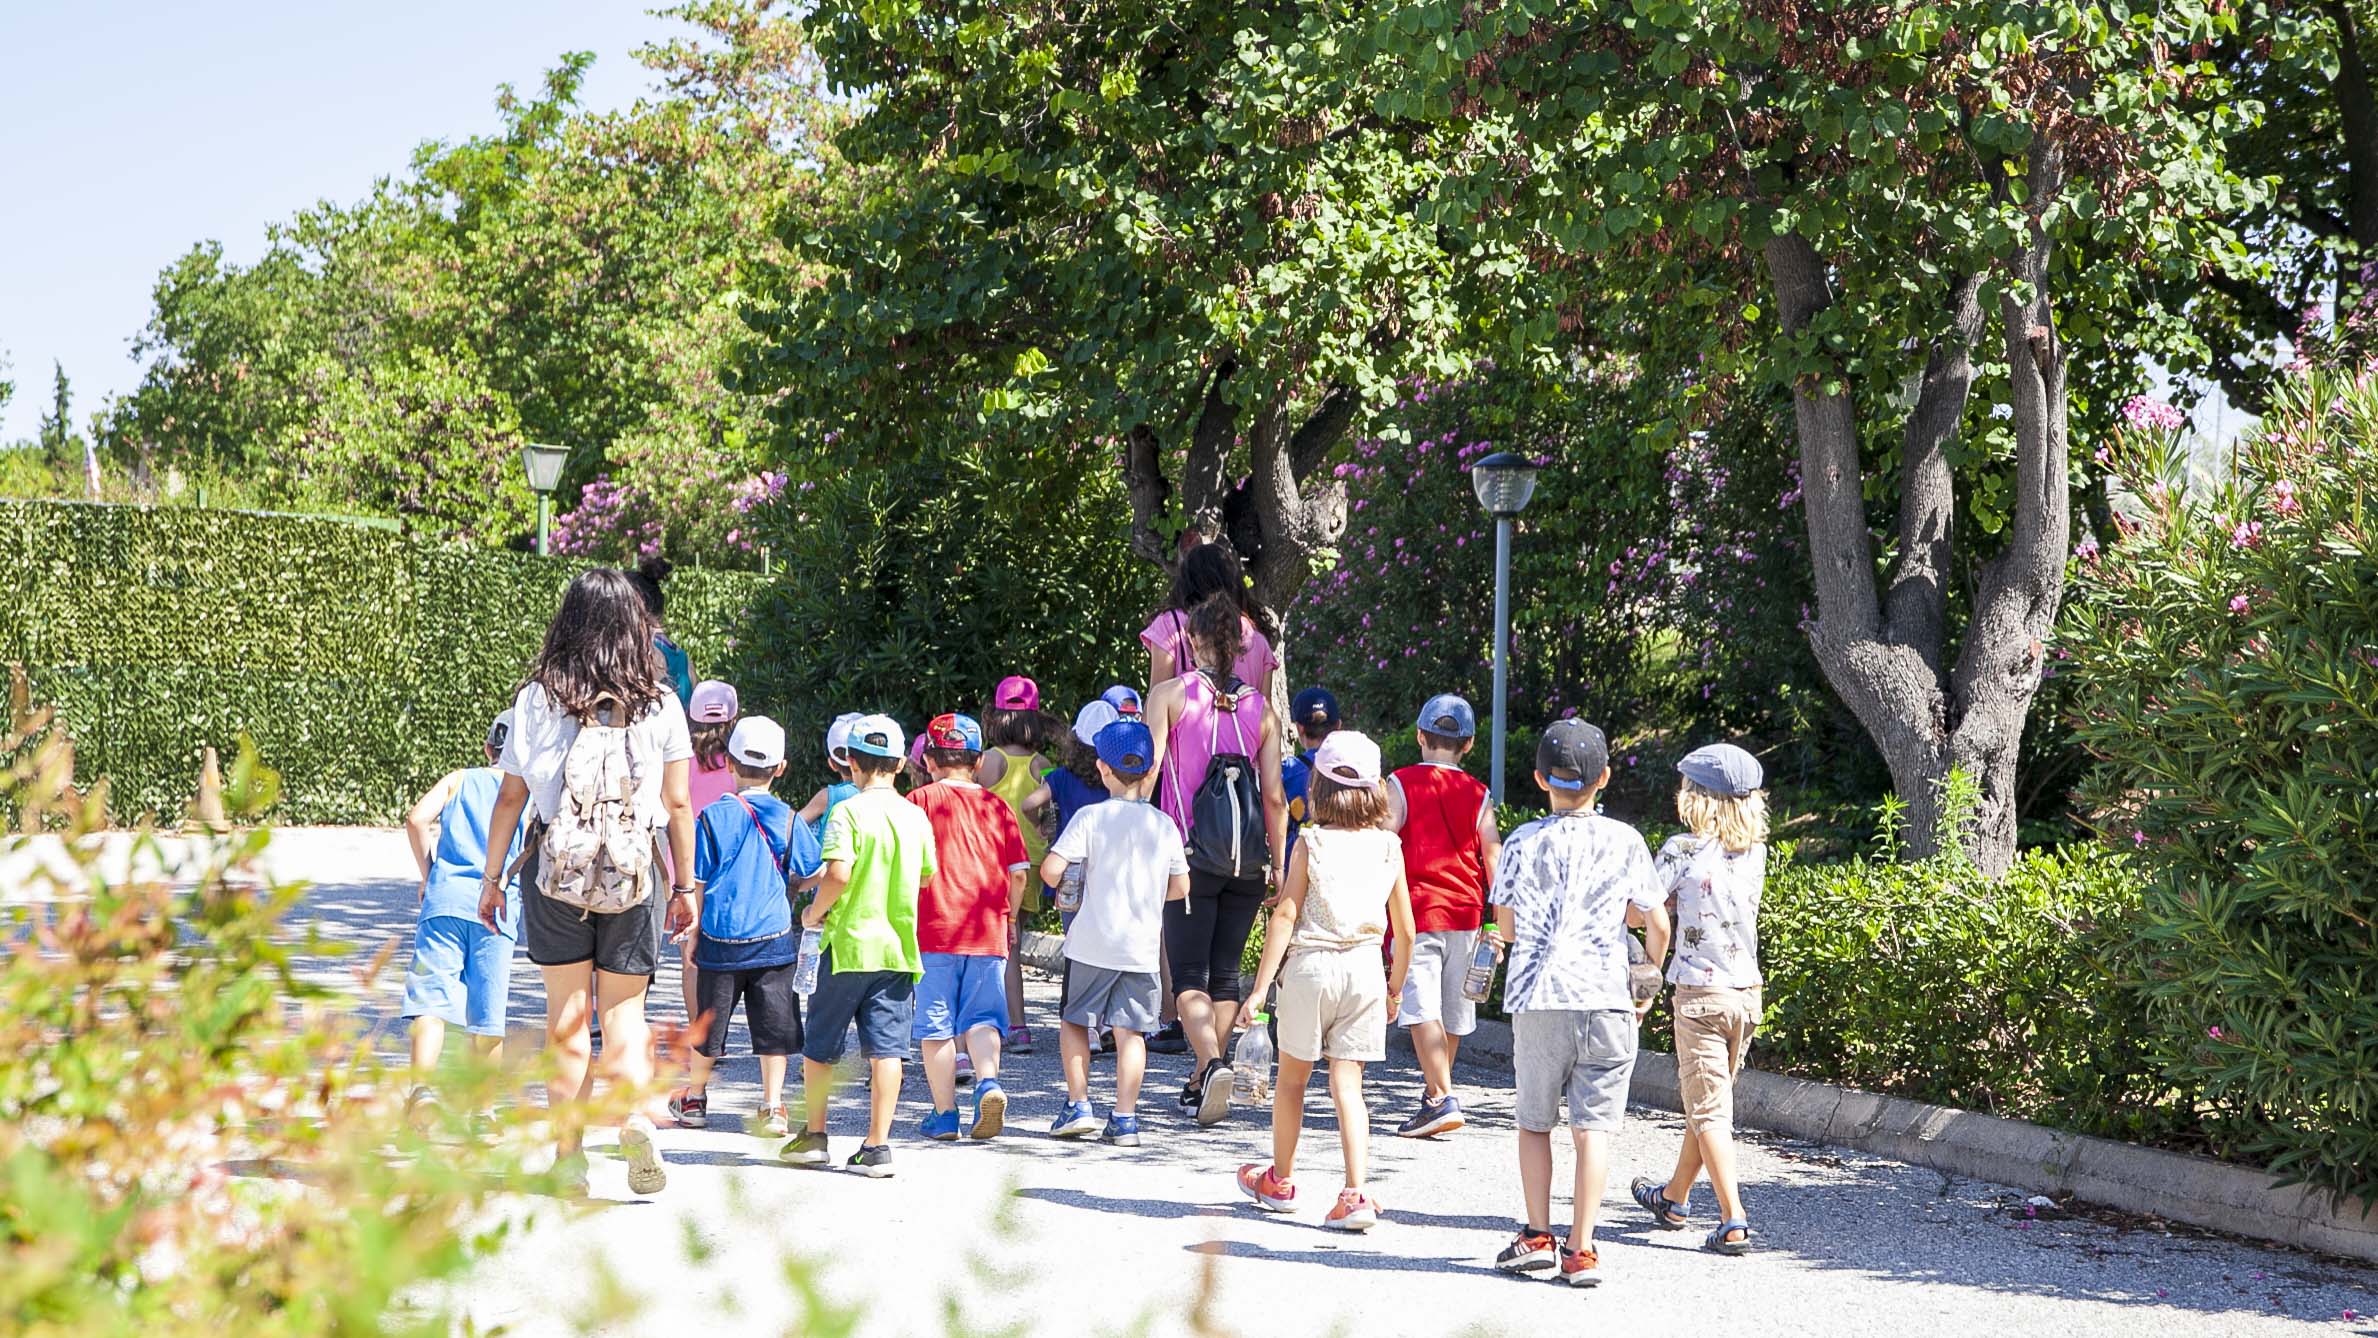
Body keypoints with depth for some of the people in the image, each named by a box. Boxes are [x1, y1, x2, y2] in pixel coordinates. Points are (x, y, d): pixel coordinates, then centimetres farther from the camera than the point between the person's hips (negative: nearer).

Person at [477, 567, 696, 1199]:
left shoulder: (537, 698, -1)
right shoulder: (660, 702, 0)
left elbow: (511, 796, 1)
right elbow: (678, 804, 2)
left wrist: (491, 878, 10)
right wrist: (684, 886, 11)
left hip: (555, 866, 0)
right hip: (634, 873, 0)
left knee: (566, 1011, 8)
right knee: (623, 1008, 9)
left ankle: (569, 1155, 7)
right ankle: (635, 1114, -17)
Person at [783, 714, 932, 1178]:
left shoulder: (849, 812, -11)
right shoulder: (916, 815, 5)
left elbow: (838, 874, -21)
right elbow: (926, 877, 14)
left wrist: (815, 912, -5)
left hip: (849, 943, -4)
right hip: (898, 946, 4)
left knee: (820, 1046, 12)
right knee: (886, 1049, 2)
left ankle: (813, 1135, 21)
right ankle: (878, 1146, -1)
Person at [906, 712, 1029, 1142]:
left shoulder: (920, 800, -1)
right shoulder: (997, 806, 8)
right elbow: (1018, 873, 9)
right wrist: (1007, 918, 23)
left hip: (934, 929, -3)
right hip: (989, 933, 3)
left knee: (935, 1025, 5)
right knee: (982, 1016, 9)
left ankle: (945, 1114, 7)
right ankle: (988, 1081, -17)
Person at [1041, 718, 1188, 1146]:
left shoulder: (1091, 817, -8)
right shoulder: (1164, 824, 3)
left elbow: (1050, 869, -15)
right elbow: (1180, 887, 8)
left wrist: (1067, 886, 6)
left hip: (1093, 943, -3)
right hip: (1142, 946, 3)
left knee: (1073, 1019, 13)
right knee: (1130, 1030, 4)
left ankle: (1079, 1105, 9)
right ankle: (1124, 1119, 1)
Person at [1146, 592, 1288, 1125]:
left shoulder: (1169, 695, -1)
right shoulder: (1260, 708, 7)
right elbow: (1275, 797, 4)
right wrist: (1279, 868, 11)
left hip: (1190, 854, -3)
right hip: (1246, 859, 3)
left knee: (1189, 974, -1)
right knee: (1225, 971, 13)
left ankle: (1212, 1063, -23)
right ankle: (1201, 1082, 17)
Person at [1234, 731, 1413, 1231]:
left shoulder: (1309, 844, -5)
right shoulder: (1388, 848, 2)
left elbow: (1285, 915, -9)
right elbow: (1405, 928, 5)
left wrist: (1261, 985, -7)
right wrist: (1396, 984, 20)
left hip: (1311, 965, -2)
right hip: (1366, 969, 2)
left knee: (1292, 1078, 15)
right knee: (1347, 1084, 3)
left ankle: (1280, 1180, 31)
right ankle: (1355, 1194, -10)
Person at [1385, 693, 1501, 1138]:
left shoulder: (1400, 785, -2)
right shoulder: (1478, 794, 7)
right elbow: (1494, 856, 3)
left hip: (1416, 912, -4)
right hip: (1465, 913, 4)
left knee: (1422, 1007, -11)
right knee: (1451, 1010, 15)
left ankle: (1442, 1099, -24)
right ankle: (1433, 1091, 30)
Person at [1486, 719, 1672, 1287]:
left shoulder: (1523, 842, 4)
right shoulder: (1624, 841, 4)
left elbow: (1505, 929, 9)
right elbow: (1657, 925, 5)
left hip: (1537, 998, 0)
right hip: (1606, 999, 0)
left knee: (1533, 1122, 14)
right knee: (1593, 1127, 1)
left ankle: (1537, 1237, 10)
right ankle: (1581, 1250, -3)